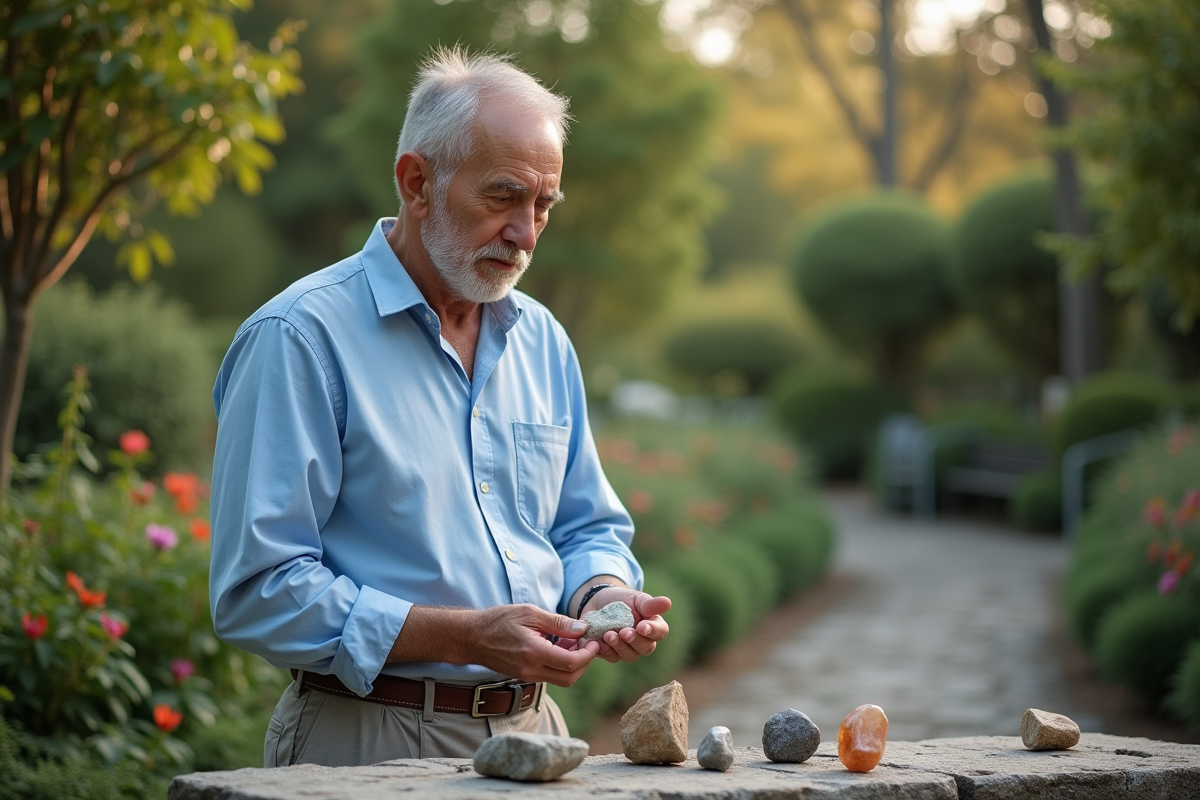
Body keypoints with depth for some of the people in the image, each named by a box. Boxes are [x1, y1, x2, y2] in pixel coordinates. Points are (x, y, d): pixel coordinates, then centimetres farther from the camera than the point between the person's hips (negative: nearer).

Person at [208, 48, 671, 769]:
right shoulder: (300, 338, -13)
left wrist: (602, 596, -6)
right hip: (372, 741, -6)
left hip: (532, 730, 6)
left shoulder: (543, 340, 9)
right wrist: (466, 637, -24)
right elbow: (258, 590, -18)